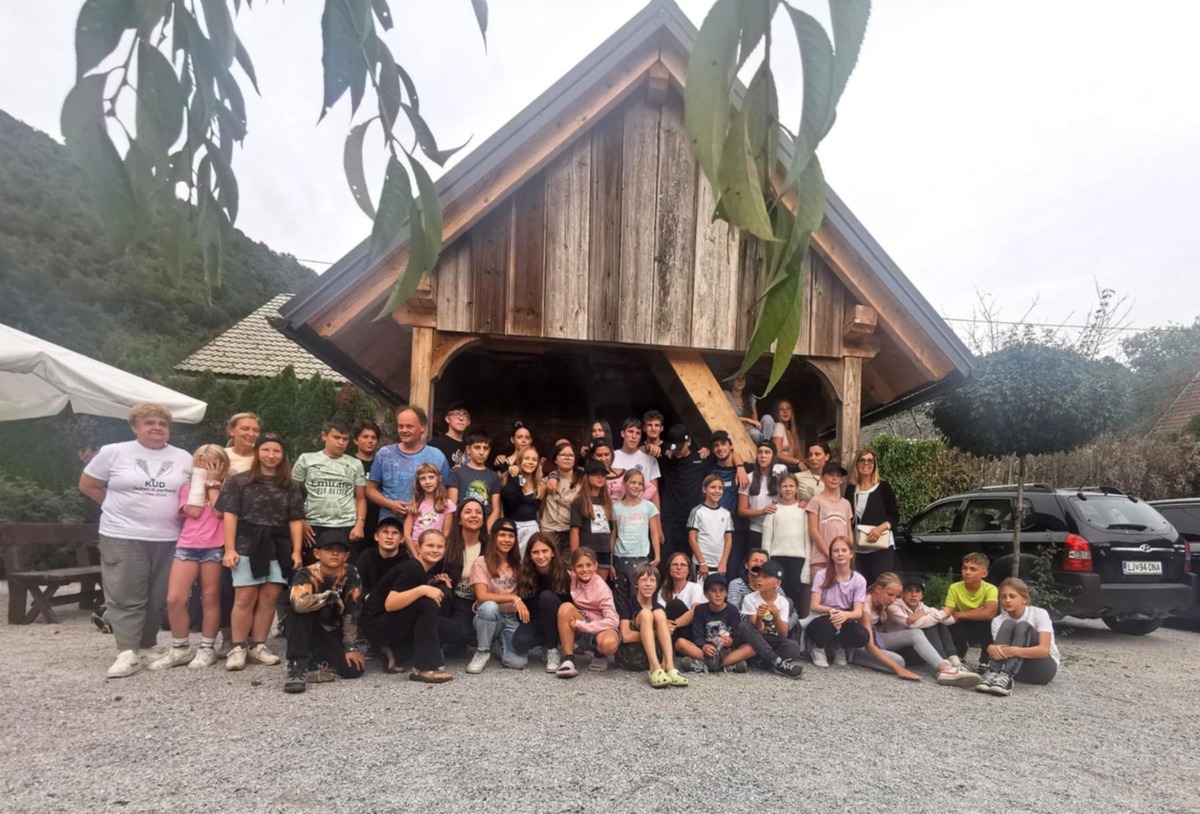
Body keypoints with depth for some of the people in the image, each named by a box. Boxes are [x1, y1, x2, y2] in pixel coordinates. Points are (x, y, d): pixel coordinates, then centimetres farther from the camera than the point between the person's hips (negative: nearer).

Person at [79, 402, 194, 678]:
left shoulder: (184, 458, 8)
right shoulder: (113, 453, 0)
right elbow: (87, 485, 8)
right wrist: (118, 507, 4)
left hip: (167, 539, 3)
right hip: (123, 537, -3)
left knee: (158, 598, 8)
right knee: (126, 598, -3)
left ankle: (146, 648, 20)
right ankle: (128, 653, 1)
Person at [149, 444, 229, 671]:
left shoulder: (226, 488, 7)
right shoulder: (188, 487, 12)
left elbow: (219, 512, -11)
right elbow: (194, 511, -6)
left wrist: (212, 483, -4)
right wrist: (199, 481, -2)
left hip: (214, 548, -2)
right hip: (187, 546, 2)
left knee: (210, 598, 5)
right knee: (174, 599, -4)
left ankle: (207, 648, 16)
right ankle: (180, 648, 12)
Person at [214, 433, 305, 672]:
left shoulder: (290, 486, 12)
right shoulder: (239, 481, 5)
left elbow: (296, 520, 10)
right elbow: (230, 516, 0)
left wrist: (296, 551, 1)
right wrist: (229, 548, -9)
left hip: (279, 548, 3)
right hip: (248, 545, -2)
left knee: (269, 598, 3)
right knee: (245, 598, -3)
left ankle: (258, 646, 12)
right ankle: (238, 648, 6)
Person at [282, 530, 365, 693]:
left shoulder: (351, 574, -14)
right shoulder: (306, 574, -23)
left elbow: (351, 612, -11)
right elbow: (299, 603, -45)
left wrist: (350, 647, -12)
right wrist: (332, 596, -33)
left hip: (332, 631, 3)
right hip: (305, 630, -2)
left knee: (353, 669, -19)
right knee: (300, 611, -35)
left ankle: (317, 663, 8)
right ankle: (297, 666, -30)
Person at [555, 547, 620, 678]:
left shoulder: (601, 588, -17)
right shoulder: (571, 579, -6)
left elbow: (613, 621, -24)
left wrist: (581, 625, -25)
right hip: (577, 630, 3)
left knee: (609, 643, -38)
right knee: (566, 607, -27)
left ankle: (599, 654, 0)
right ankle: (568, 659, -21)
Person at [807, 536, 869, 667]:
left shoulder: (859, 580, -5)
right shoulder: (821, 575, -10)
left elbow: (858, 612, -13)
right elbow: (814, 606, -13)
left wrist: (845, 615, -38)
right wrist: (830, 610, -37)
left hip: (845, 623, 2)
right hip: (822, 622, -2)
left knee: (862, 635, -31)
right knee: (829, 622, -38)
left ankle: (839, 647, 6)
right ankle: (818, 648, -2)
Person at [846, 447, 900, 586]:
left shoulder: (883, 487, 1)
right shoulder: (851, 490, 10)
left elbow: (895, 516, 1)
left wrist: (880, 528, -17)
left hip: (882, 546, -3)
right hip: (859, 548, 3)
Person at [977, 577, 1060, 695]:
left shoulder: (1039, 614, -12)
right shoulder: (998, 621, -3)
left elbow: (1044, 650, -25)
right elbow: (997, 647, -16)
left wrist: (1013, 651, -40)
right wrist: (991, 648, -40)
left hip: (1043, 668, -2)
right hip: (1017, 668, 2)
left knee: (1023, 627, -26)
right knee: (1007, 625, -21)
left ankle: (1006, 678, -44)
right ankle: (993, 675, -37)